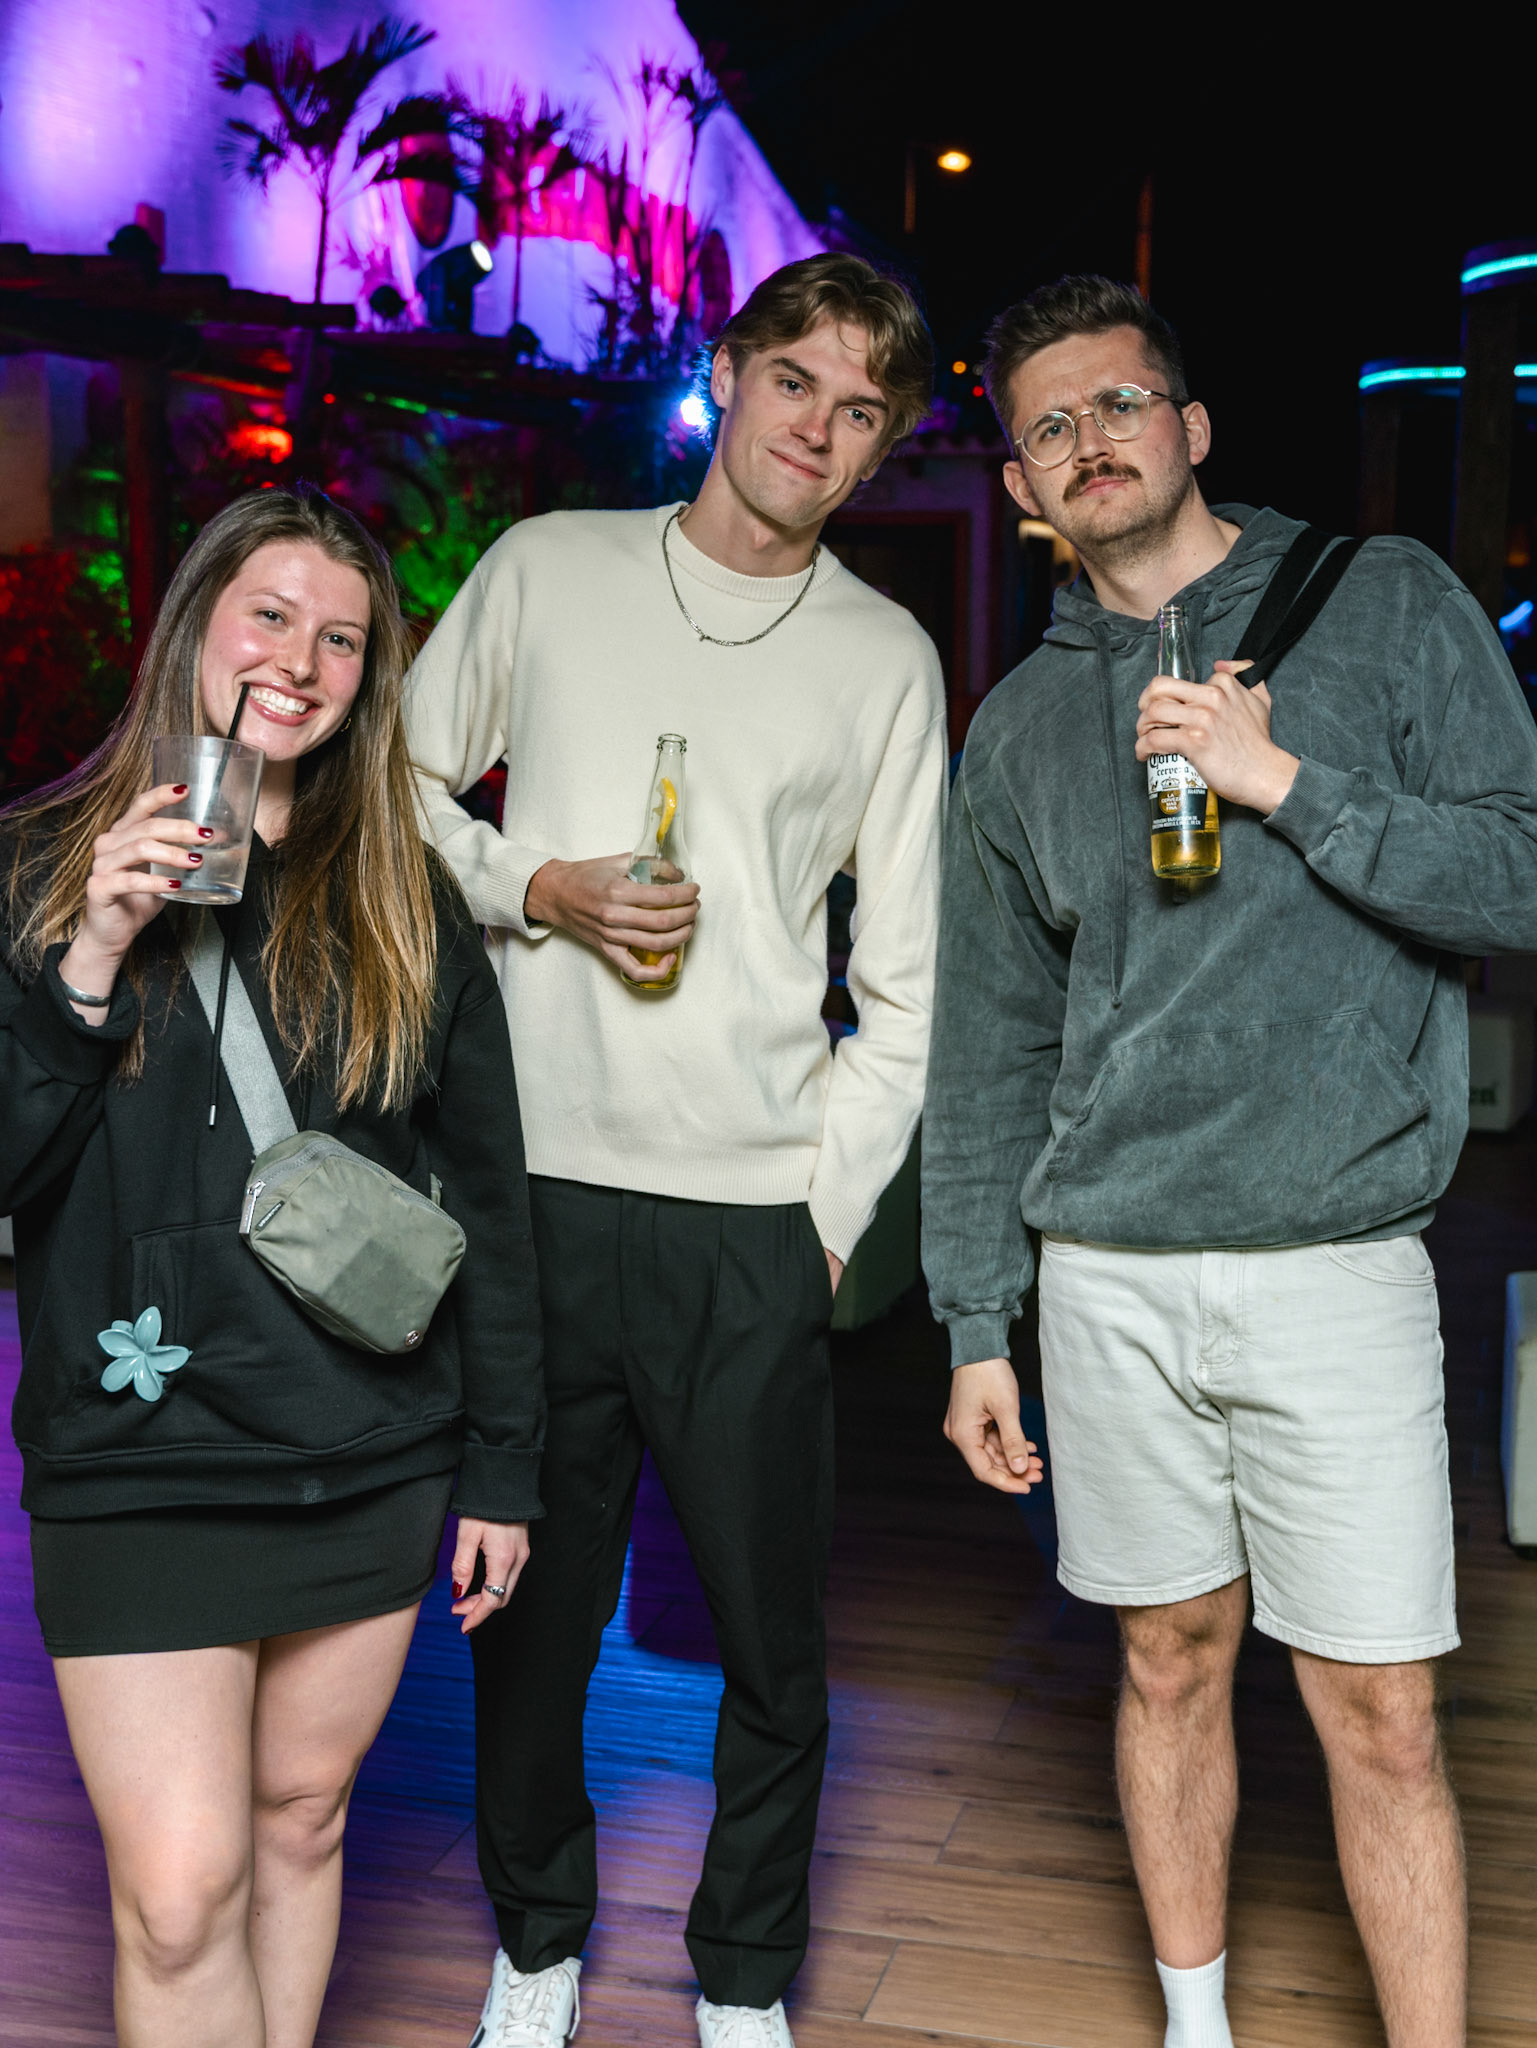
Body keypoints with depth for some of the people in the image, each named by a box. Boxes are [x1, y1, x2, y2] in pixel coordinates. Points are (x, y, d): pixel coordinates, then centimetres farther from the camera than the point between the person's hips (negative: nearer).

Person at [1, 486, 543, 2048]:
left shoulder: (403, 907, 5)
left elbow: (487, 1199, 8)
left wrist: (501, 1466, 7)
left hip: (372, 1457, 2)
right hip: (138, 1464, -2)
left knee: (301, 1818, 14)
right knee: (179, 1890, -4)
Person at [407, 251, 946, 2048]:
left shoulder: (887, 657, 8)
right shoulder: (545, 570, 8)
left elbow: (906, 975, 7)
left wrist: (836, 1204, 1)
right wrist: (534, 891, -6)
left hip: (754, 1221, 0)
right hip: (538, 1185, 0)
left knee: (774, 1644, 6)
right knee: (530, 1615, 11)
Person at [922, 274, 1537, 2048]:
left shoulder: (1387, 604, 2)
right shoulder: (1020, 726, 11)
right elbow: (987, 1045, 13)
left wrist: (1290, 784, -15)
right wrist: (975, 1324, 10)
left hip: (1336, 1262, -3)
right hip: (1109, 1275, 3)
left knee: (1379, 1716, -1)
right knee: (1172, 1660, 13)